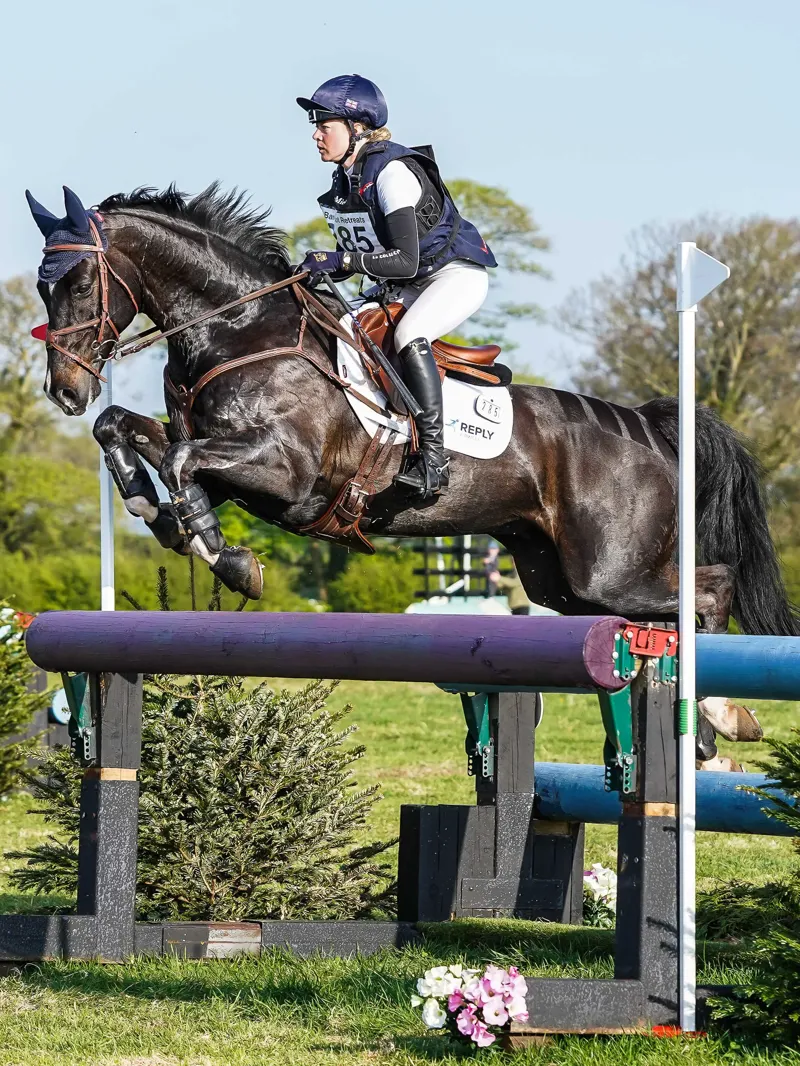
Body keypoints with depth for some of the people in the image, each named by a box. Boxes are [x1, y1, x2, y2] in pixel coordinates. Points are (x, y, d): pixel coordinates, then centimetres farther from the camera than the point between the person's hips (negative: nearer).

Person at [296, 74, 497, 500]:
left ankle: (434, 461, -35)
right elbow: (359, 250, 12)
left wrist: (340, 260, -34)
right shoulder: (344, 180, 3)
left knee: (408, 336, -35)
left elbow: (405, 260, -30)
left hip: (457, 273, -10)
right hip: (405, 288, 10)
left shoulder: (392, 173, -24)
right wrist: (321, 270, -8)